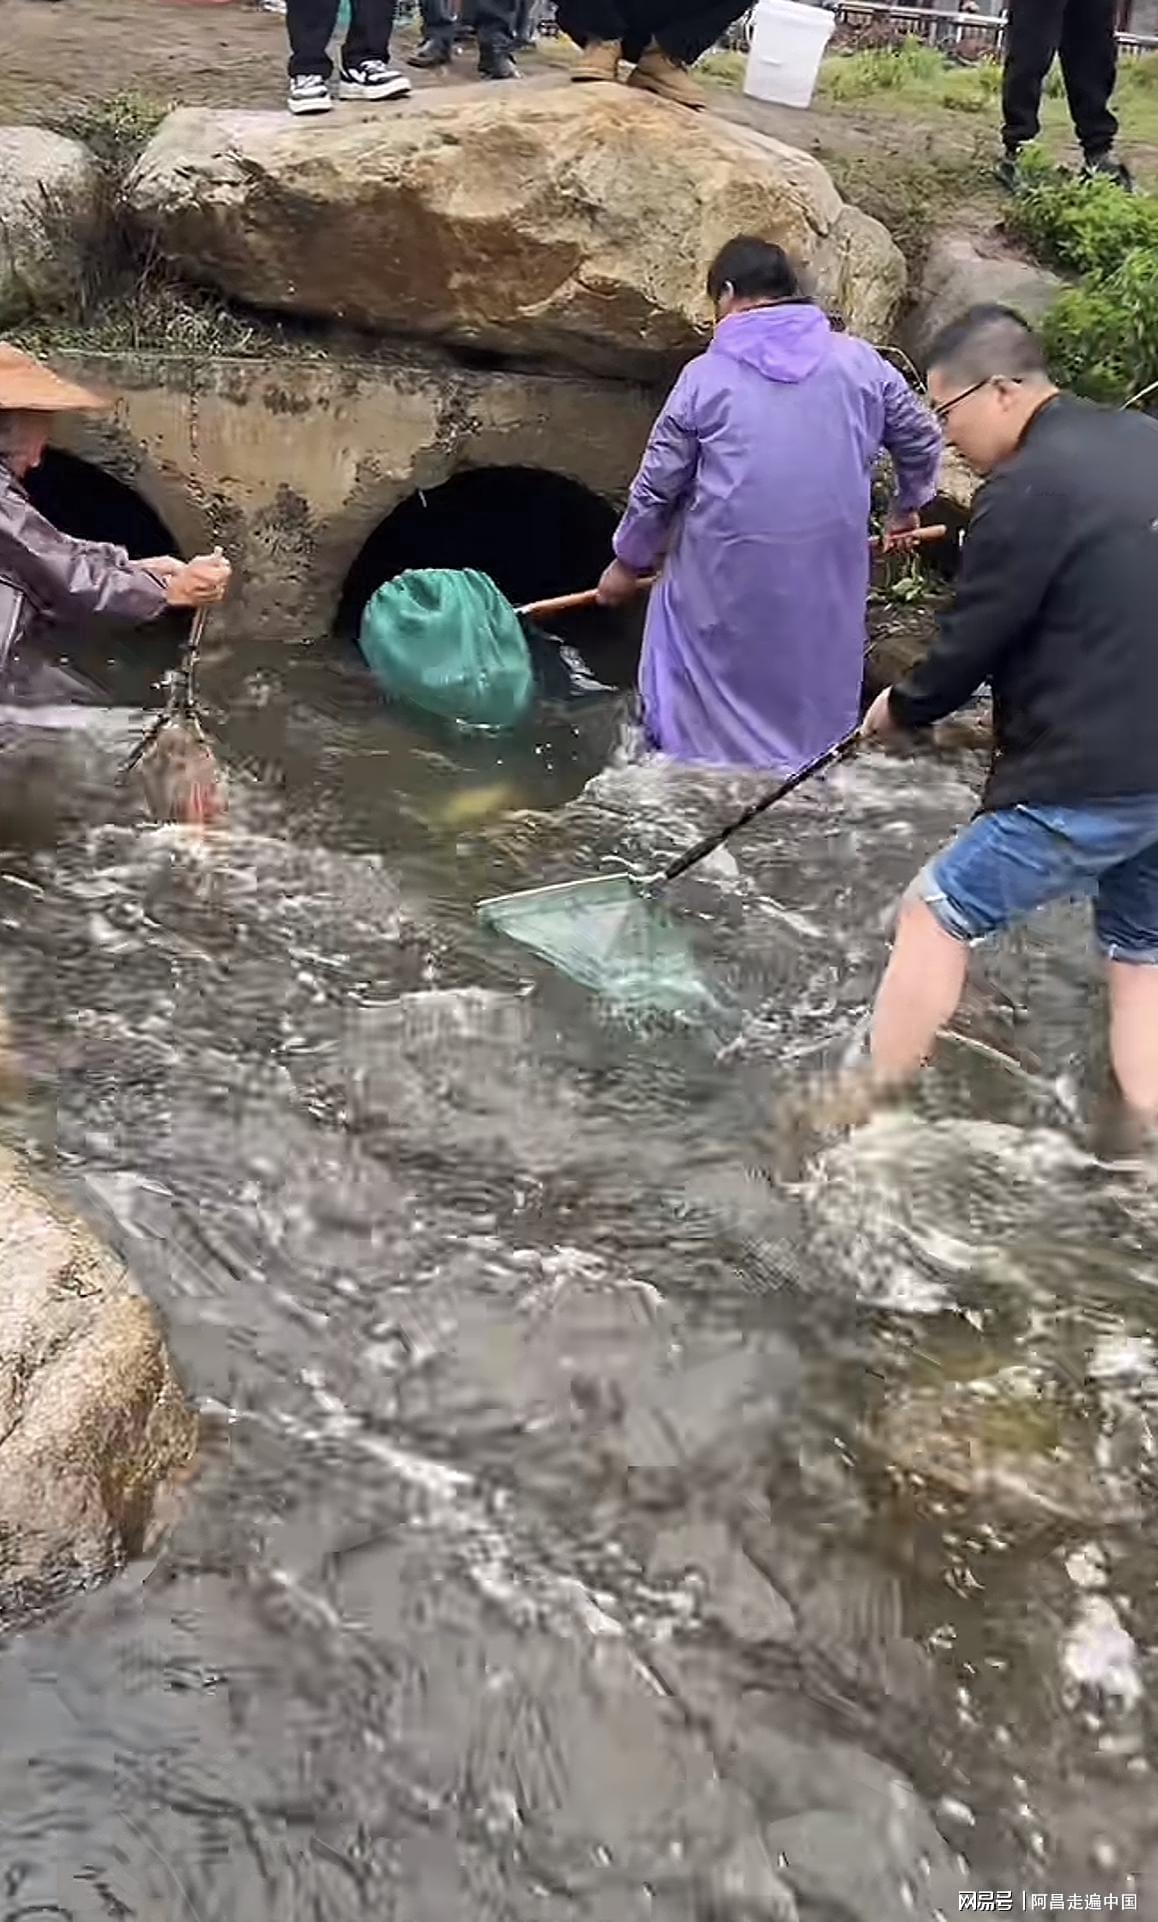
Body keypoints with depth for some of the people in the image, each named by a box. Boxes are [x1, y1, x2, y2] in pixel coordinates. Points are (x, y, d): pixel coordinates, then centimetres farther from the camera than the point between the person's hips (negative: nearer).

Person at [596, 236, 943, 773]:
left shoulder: (707, 375, -6)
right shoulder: (859, 360, 1)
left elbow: (657, 484, -1)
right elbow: (921, 438, 11)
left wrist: (627, 561, 13)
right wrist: (908, 505, 30)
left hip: (728, 568, -2)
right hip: (829, 563, 3)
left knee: (707, 671, 15)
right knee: (814, 669, 21)